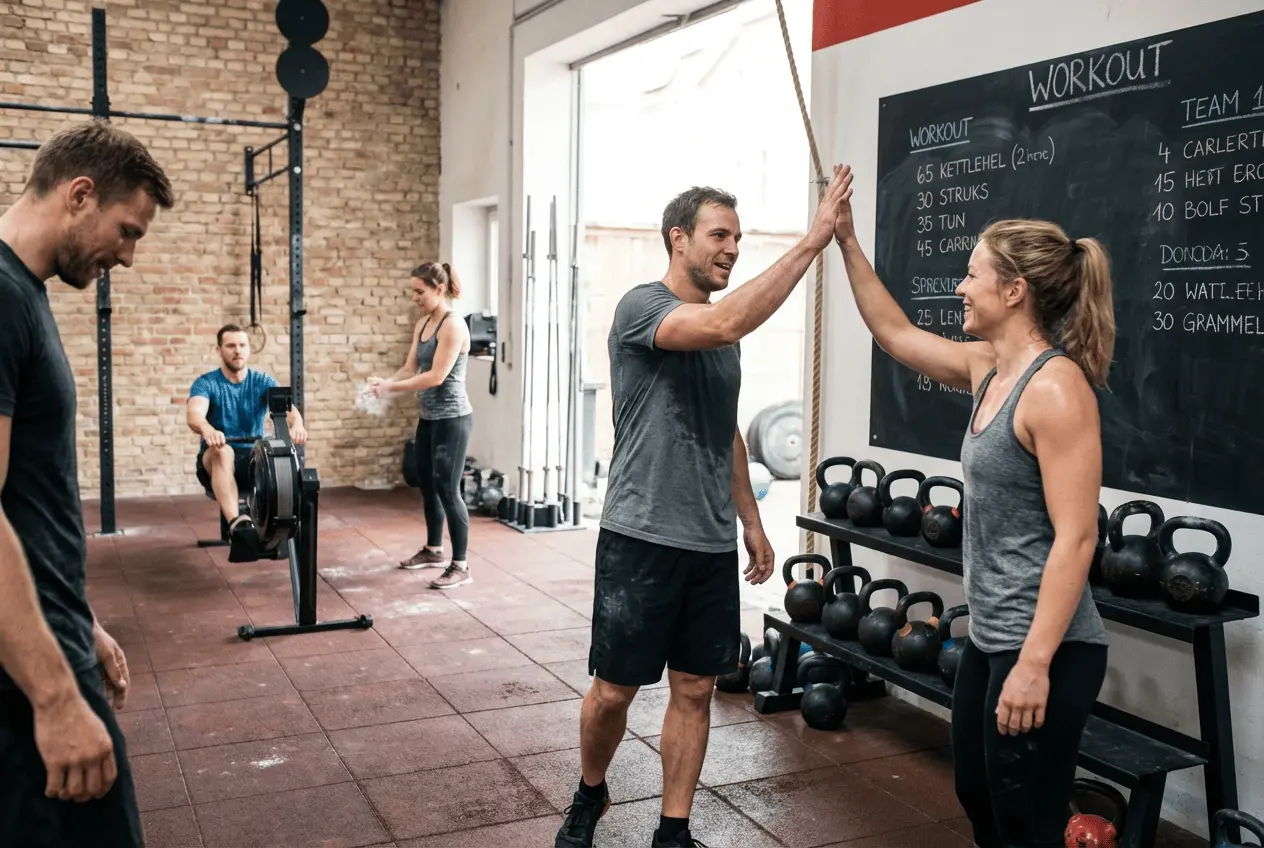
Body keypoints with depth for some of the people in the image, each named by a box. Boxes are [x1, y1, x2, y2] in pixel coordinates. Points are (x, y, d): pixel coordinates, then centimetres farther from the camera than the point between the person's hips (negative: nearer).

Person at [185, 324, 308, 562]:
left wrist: (296, 423, -43)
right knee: (222, 452, -40)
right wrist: (207, 429, -51)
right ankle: (238, 526, -59)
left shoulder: (263, 381, 3)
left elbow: (286, 405, -17)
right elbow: (193, 414, -25)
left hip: (254, 459, 2)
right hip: (215, 461, -2)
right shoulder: (206, 383, -3)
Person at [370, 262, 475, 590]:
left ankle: (461, 566, 0)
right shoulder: (422, 324, 10)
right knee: (427, 485, 17)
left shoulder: (453, 326, -17)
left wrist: (391, 388, -21)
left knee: (447, 489, -7)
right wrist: (384, 381, -10)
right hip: (429, 417, 9)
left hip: (452, 418, -9)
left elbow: (437, 376, -23)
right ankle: (434, 550, 34)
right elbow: (410, 368, 9)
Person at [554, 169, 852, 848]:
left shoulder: (722, 334, 13)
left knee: (695, 690, 10)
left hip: (712, 545, 7)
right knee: (614, 690, 4)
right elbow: (725, 324, -31)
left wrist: (752, 524, 20)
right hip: (641, 539, -6)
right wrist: (811, 242, -29)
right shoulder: (642, 307, -10)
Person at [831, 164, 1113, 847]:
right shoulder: (990, 368, 6)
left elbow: (1075, 538, -23)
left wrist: (1034, 664, -25)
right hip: (989, 639, 10)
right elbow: (895, 333, 19)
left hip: (1043, 650, -9)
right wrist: (846, 242, 15)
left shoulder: (1055, 387, -20)